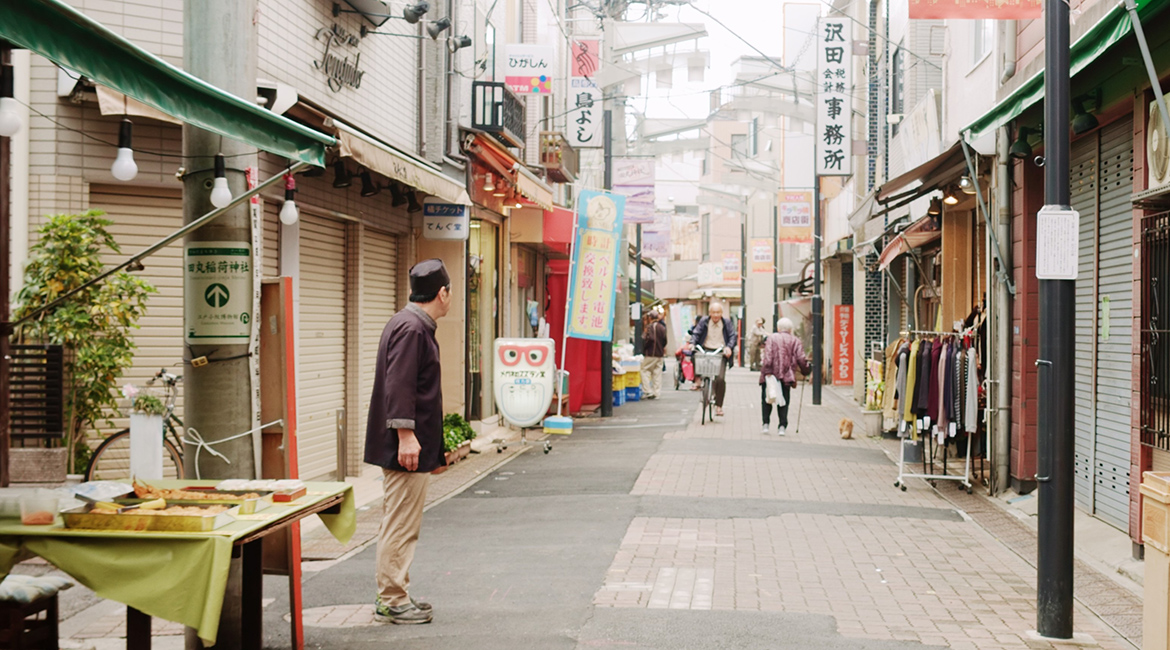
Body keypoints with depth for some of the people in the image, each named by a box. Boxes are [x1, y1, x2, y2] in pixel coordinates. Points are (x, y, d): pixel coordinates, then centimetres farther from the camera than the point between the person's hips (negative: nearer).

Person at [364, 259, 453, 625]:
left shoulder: (415, 326, 16)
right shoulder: (411, 329, -16)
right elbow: (398, 385, -24)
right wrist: (405, 434, -26)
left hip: (410, 445, 11)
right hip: (408, 445, -11)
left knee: (400, 524, 16)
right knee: (400, 525, -5)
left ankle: (394, 597, 25)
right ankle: (392, 602, 1)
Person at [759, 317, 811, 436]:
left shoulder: (771, 338, 2)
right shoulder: (795, 341, 6)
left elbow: (768, 356, -10)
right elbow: (801, 359, 1)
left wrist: (766, 370, -13)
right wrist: (807, 369, 15)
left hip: (771, 374, -1)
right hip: (786, 376, 1)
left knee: (766, 400, 11)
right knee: (784, 401, 7)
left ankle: (766, 424, 5)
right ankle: (782, 426, -2)